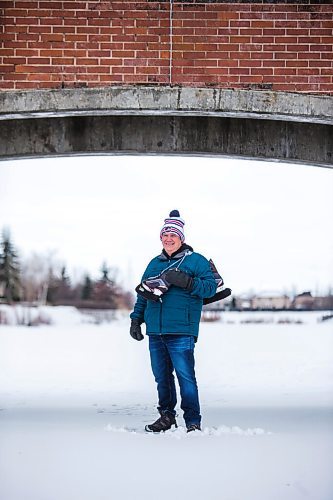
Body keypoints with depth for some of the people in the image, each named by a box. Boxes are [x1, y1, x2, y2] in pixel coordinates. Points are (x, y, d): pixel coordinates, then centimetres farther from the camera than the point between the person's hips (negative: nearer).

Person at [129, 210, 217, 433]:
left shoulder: (195, 260, 2)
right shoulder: (155, 263, 19)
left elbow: (211, 287, -9)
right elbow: (143, 293, 24)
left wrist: (185, 281, -21)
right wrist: (136, 319, 17)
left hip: (181, 331, -6)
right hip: (155, 331, 6)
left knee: (185, 376, -9)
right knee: (161, 376, 11)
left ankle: (193, 421, -2)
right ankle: (166, 416, 23)